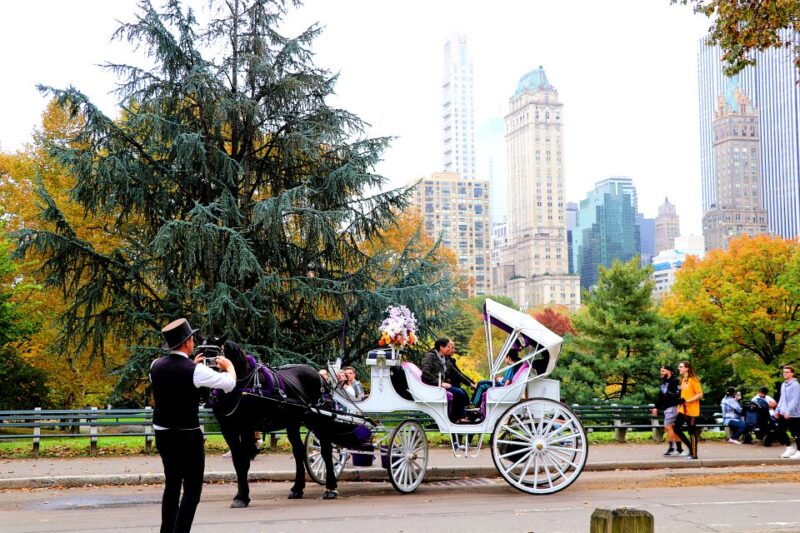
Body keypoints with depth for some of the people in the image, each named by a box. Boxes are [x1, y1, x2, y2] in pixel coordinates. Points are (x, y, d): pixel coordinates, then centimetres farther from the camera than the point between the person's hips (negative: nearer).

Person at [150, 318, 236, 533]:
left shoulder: (156, 366, -1)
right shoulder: (195, 371, -18)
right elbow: (229, 384, -8)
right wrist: (229, 365, 11)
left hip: (162, 435, 7)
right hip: (188, 436, -6)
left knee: (172, 484, 20)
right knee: (192, 489, 2)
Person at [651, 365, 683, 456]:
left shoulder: (675, 382, -10)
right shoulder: (663, 382, 18)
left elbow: (679, 395, -17)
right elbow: (660, 396, 24)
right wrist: (656, 407, 21)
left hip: (672, 407, -9)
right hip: (665, 408, 9)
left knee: (668, 426, -11)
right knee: (674, 428, 10)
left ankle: (671, 448, -8)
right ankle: (679, 449, 14)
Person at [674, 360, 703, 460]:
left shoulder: (693, 380, -10)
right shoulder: (683, 380, 14)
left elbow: (700, 395, -15)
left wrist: (687, 401, -21)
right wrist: (680, 402, 14)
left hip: (692, 410, -8)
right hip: (683, 410, 8)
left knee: (692, 432, -2)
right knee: (677, 429, 2)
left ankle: (693, 454, 6)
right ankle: (690, 447, 17)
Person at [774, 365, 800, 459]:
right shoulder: (783, 385, 14)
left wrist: (789, 411, -24)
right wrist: (777, 410, 15)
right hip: (783, 414, 8)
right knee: (780, 432, 8)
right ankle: (790, 446, 25)